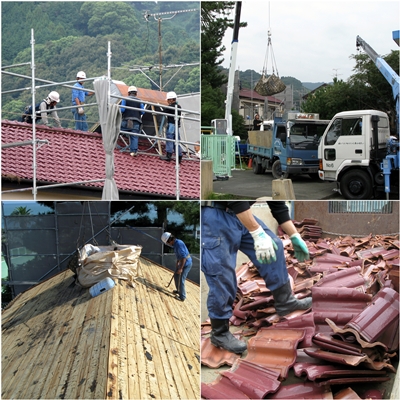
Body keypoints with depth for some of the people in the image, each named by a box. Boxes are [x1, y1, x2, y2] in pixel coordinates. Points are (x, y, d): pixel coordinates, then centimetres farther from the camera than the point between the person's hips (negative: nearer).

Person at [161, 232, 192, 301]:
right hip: (182, 262, 10)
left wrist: (180, 268, -24)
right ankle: (178, 290, 39)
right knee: (176, 275, 22)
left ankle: (182, 297, 9)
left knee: (181, 280, -3)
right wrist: (177, 263, 27)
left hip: (186, 264, -10)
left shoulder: (178, 244, -27)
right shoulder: (176, 243, 5)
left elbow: (183, 256, -28)